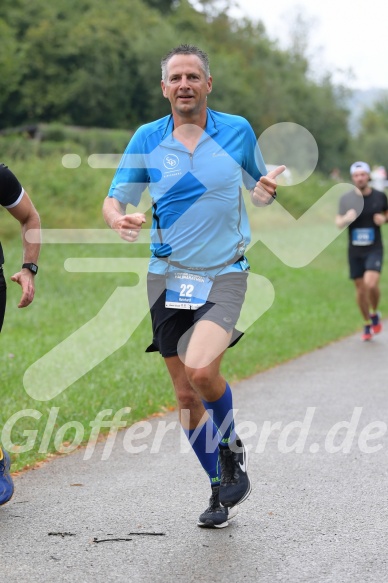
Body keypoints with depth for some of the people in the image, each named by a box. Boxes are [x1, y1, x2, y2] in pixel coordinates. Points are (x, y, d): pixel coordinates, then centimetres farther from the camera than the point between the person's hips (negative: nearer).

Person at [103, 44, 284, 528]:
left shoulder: (238, 131, 1)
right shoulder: (147, 139, 1)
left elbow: (258, 189, 15)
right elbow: (114, 199, 4)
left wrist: (266, 190, -10)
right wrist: (118, 219, -20)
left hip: (224, 274, -2)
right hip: (168, 278, 2)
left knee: (201, 369, -25)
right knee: (186, 394, 6)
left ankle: (231, 447, 5)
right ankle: (222, 488, 24)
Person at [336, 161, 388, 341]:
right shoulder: (346, 199, -1)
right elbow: (338, 222, -2)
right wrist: (346, 219, -25)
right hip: (355, 250, 2)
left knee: (371, 284, -20)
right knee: (360, 288, 7)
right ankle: (367, 324, 26)